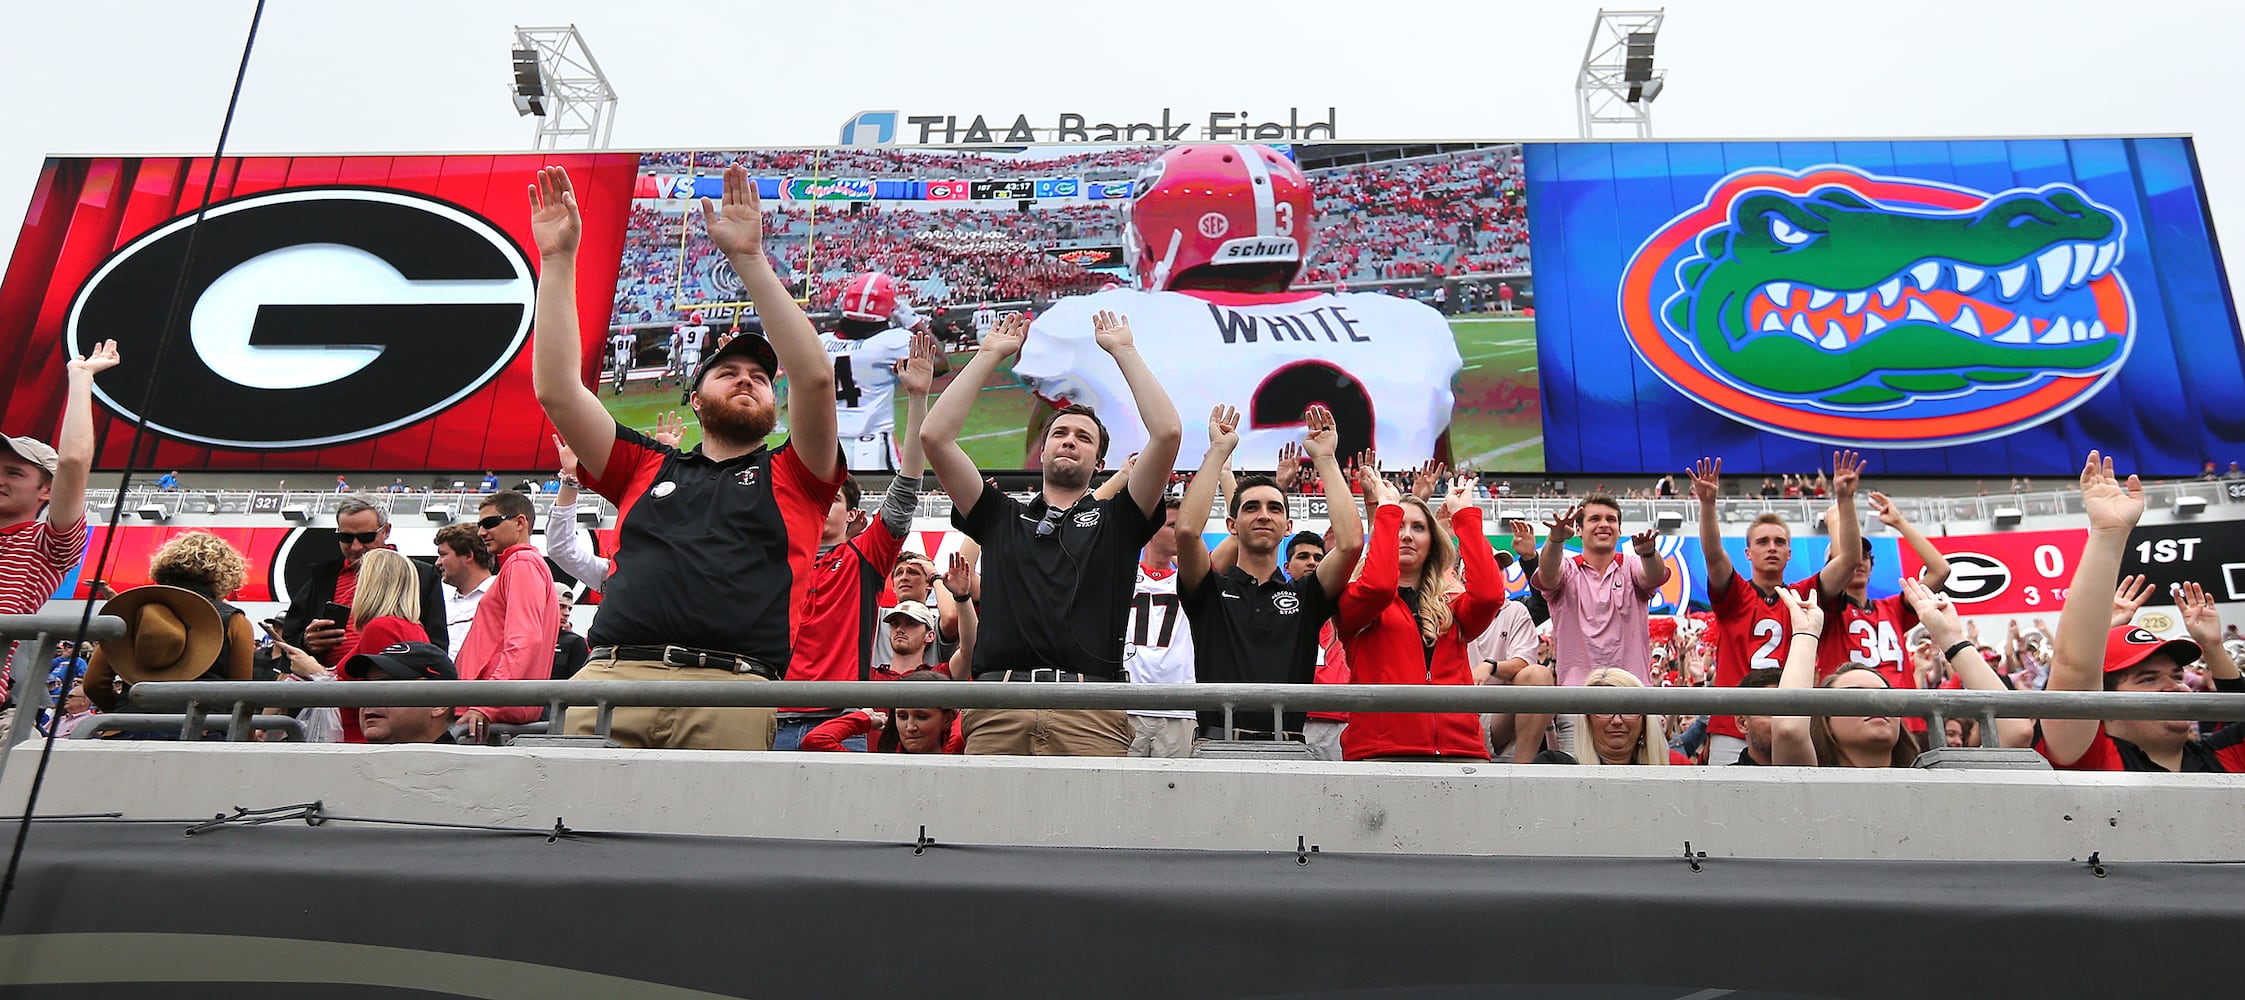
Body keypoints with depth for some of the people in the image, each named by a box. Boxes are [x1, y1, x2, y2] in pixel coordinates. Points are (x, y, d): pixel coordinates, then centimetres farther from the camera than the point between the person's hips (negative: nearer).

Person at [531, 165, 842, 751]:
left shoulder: (792, 476, 21)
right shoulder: (648, 469, 27)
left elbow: (815, 378, 5)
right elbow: (556, 389, 19)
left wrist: (749, 258, 3)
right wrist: (558, 258, 16)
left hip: (731, 690, -1)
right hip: (612, 675, 2)